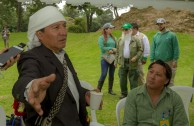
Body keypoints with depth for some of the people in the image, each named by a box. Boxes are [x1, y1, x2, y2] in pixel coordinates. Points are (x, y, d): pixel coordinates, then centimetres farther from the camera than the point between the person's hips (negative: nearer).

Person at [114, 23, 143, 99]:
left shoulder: (136, 40, -4)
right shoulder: (120, 40, 10)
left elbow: (140, 50, -3)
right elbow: (118, 51, 14)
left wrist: (136, 57, -16)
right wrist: (116, 61, 9)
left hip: (132, 63, -4)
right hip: (123, 63, 4)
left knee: (133, 80, 3)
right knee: (122, 80, 9)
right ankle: (124, 94, 24)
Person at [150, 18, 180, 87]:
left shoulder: (172, 35, -2)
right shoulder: (155, 36, 8)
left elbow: (176, 49, -4)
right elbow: (153, 49, 7)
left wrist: (175, 60, -10)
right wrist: (152, 61, 1)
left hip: (169, 62, -3)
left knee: (169, 81, 1)